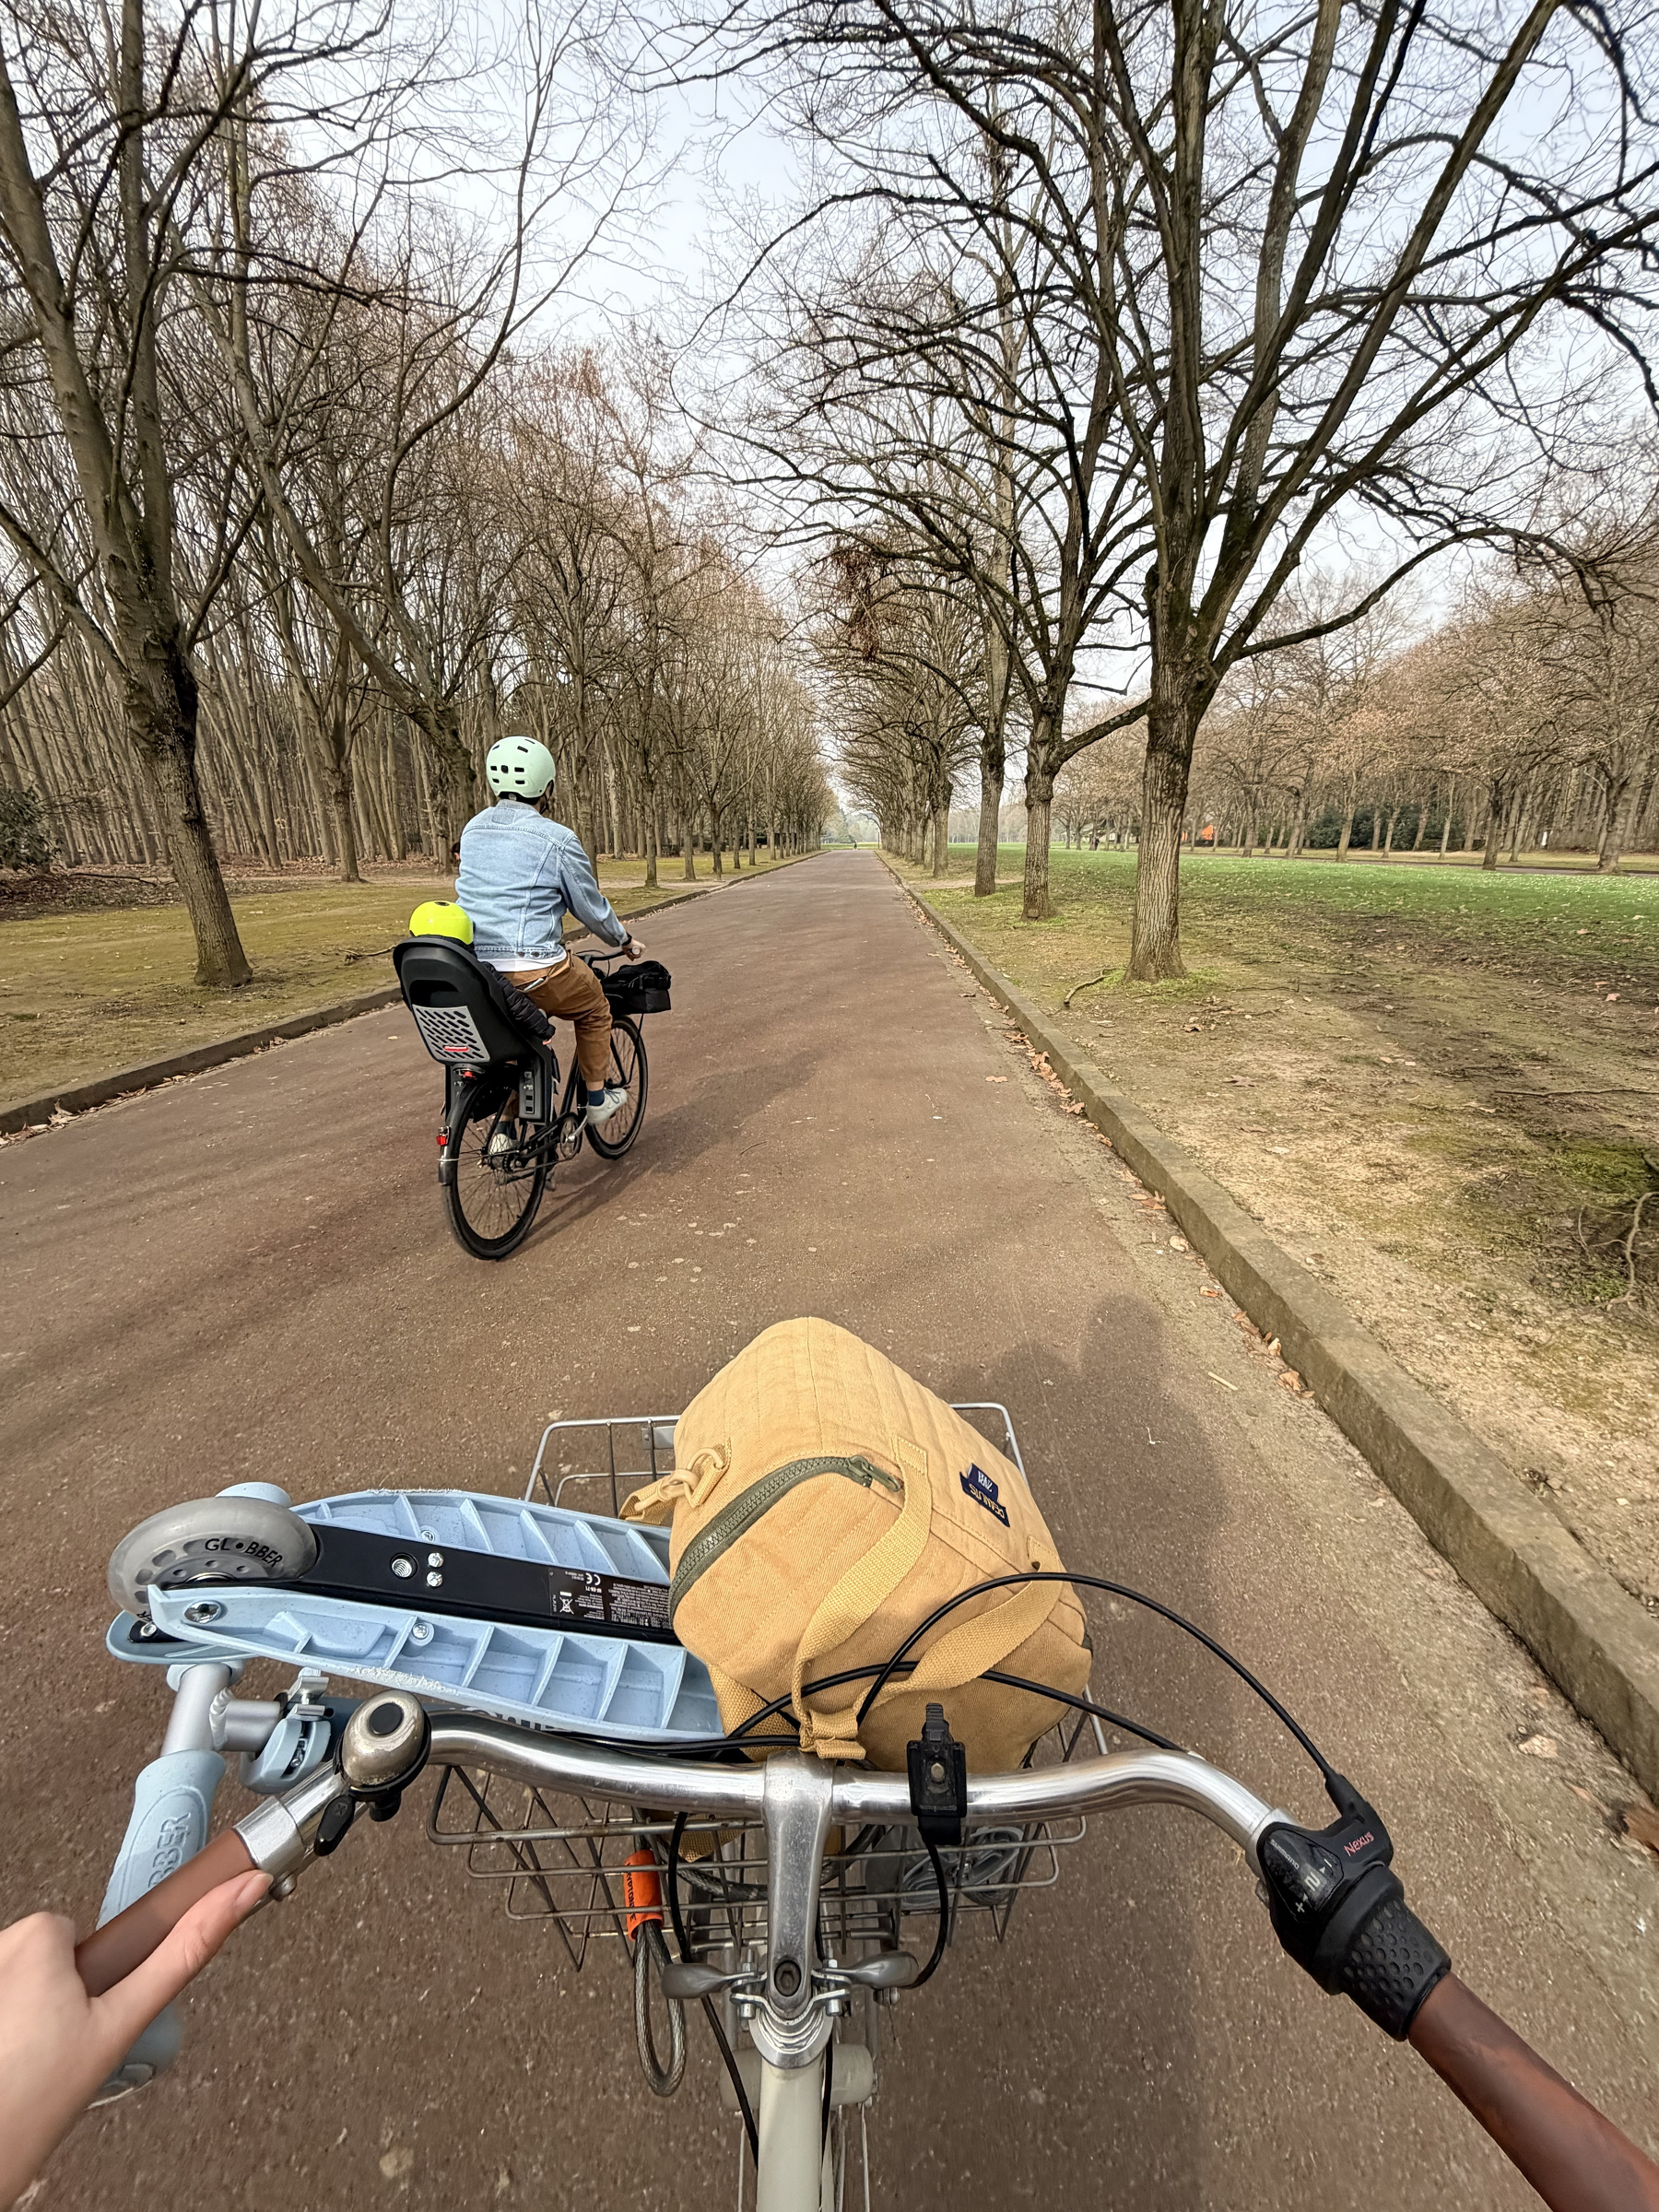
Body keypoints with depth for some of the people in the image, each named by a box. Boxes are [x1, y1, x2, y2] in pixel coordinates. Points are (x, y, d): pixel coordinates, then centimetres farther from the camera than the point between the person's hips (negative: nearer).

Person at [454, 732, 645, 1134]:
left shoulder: (473, 830, 14)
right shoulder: (557, 839, -8)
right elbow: (592, 908, 1)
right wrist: (625, 940, 21)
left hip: (471, 967, 7)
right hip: (533, 968, -7)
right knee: (594, 1011, 21)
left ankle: (505, 1129, 28)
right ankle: (597, 1100, 29)